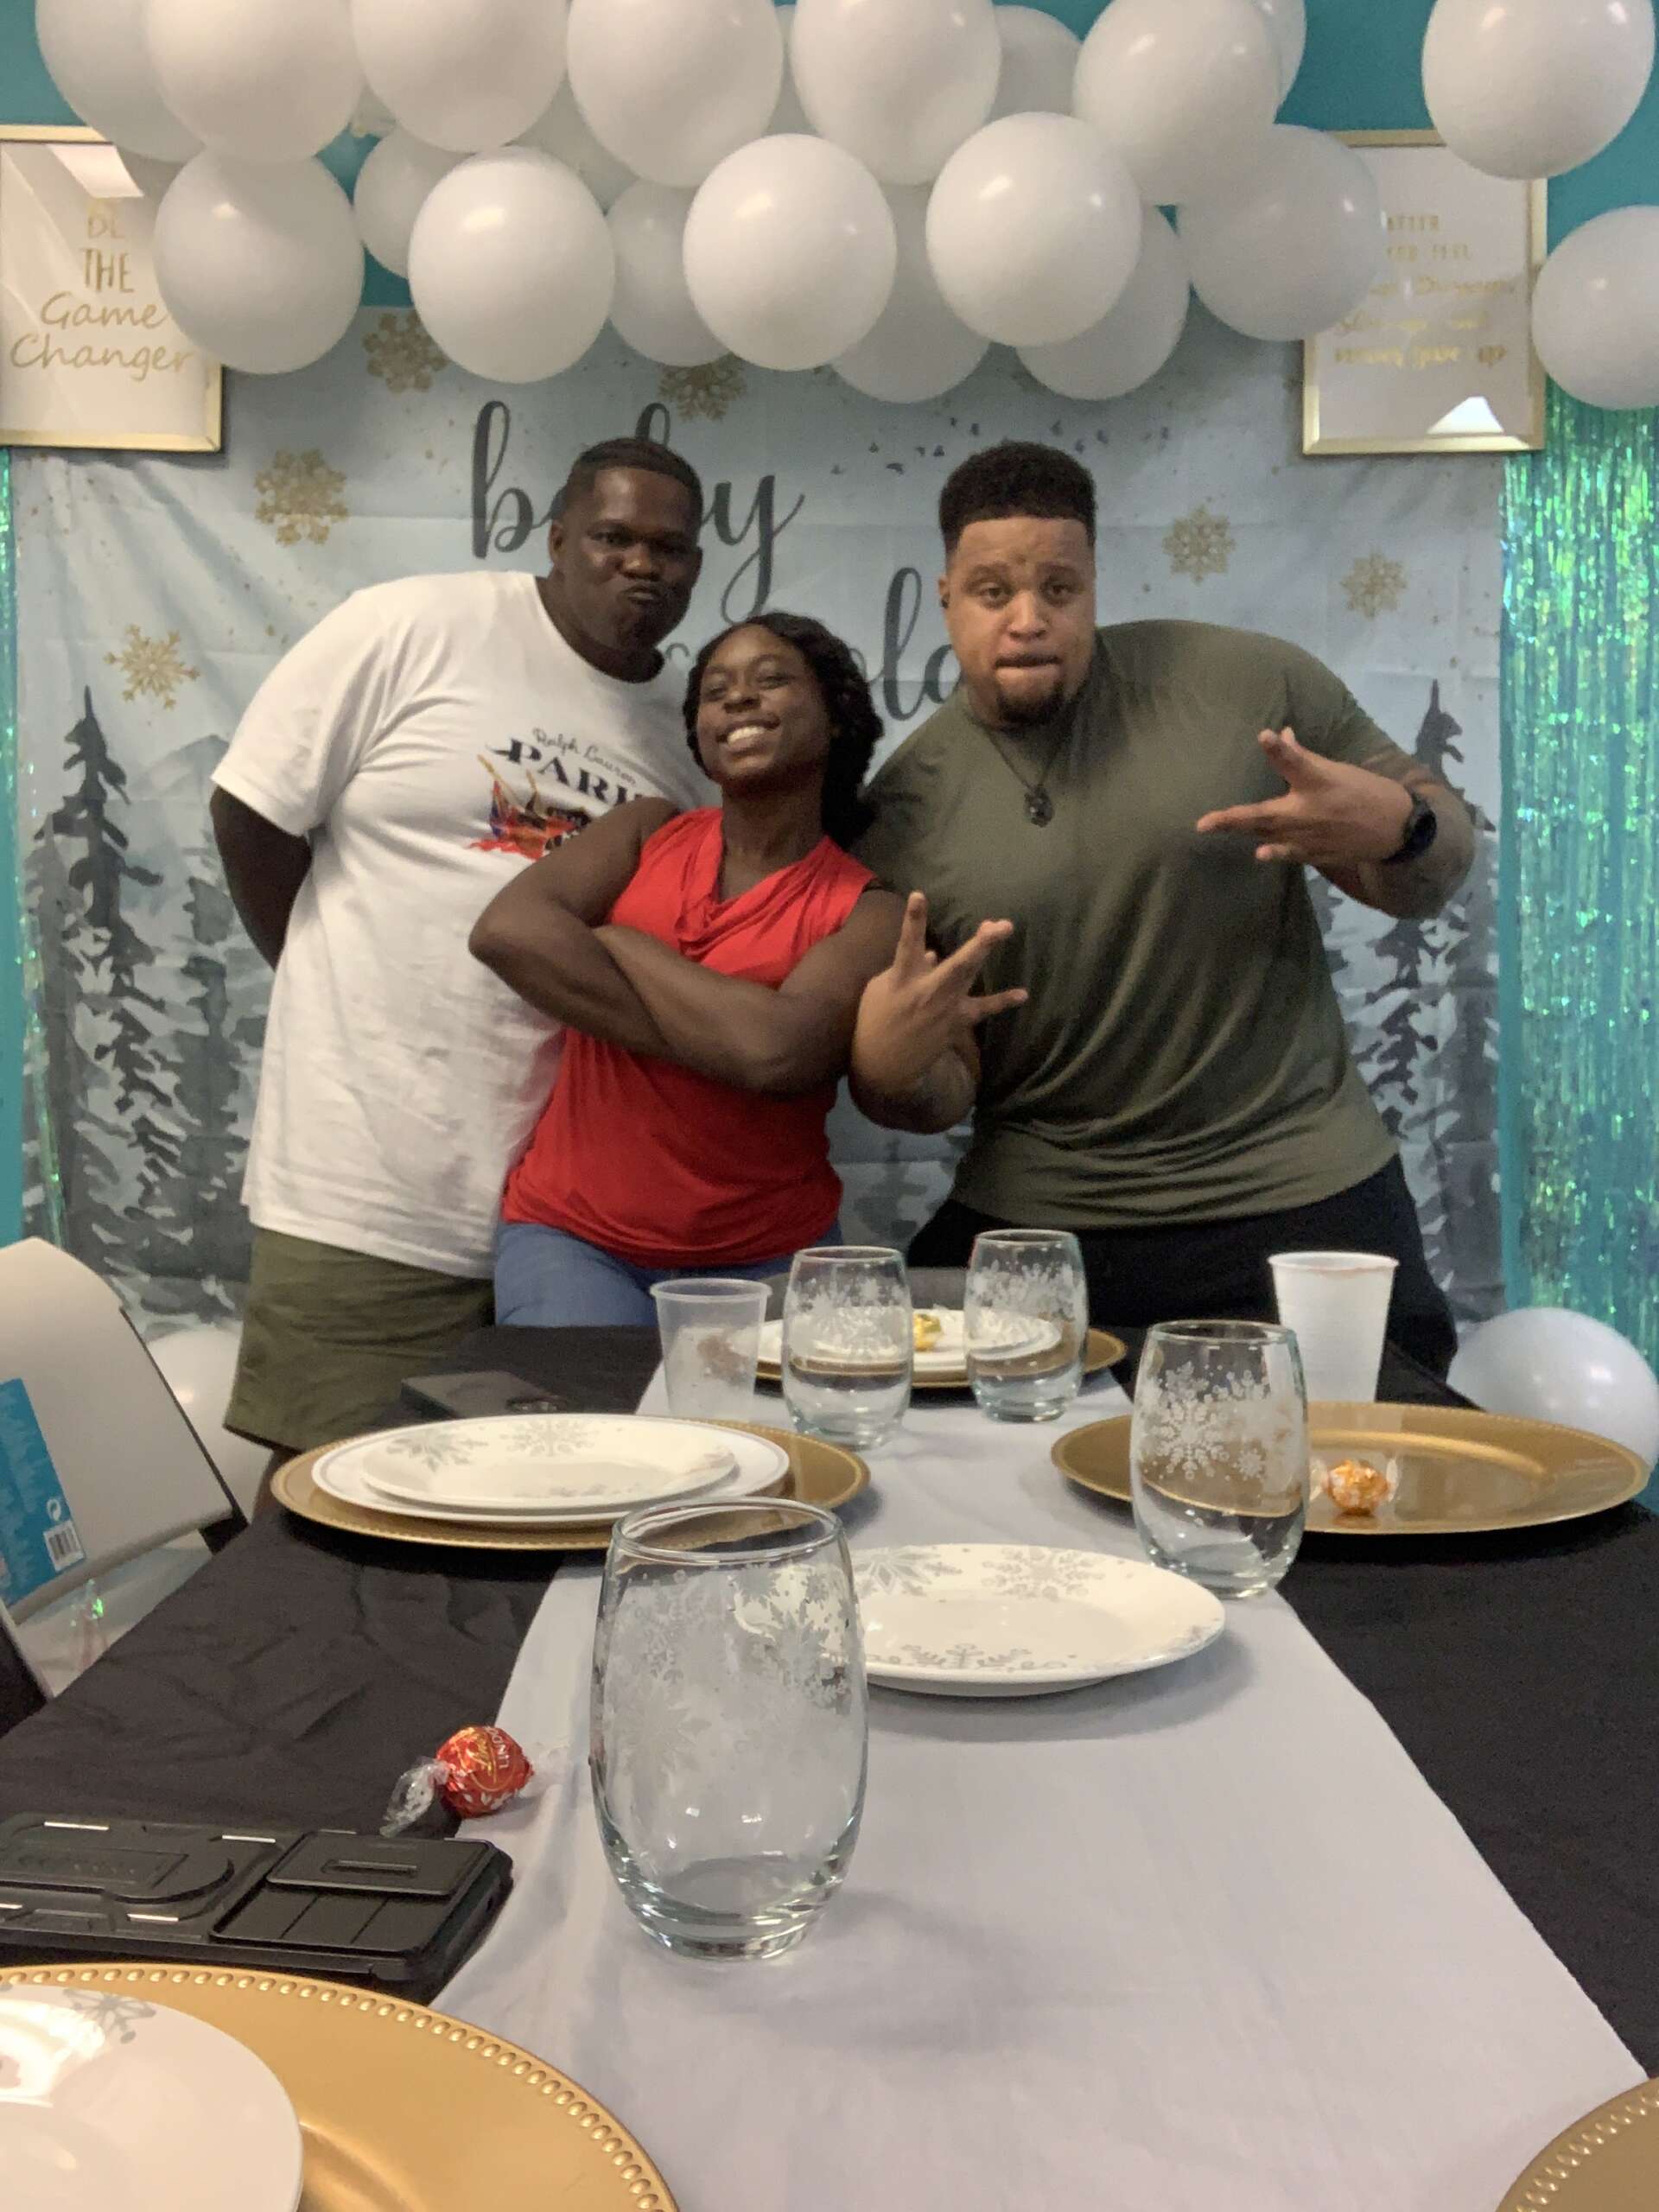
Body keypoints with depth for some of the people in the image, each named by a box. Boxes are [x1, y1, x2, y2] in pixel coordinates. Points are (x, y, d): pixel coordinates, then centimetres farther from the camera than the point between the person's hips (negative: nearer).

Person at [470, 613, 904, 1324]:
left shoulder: (868, 913, -2)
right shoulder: (650, 832, 6)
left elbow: (778, 1052, -22)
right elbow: (507, 931, -13)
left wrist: (616, 940, -10)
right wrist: (723, 1038, -16)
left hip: (769, 1257, 0)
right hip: (576, 1233, 0)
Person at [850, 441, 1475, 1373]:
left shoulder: (1251, 683, -4)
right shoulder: (902, 809, -2)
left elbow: (1441, 859, 3)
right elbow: (939, 1095, 4)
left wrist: (1394, 827, -20)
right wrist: (888, 1067, -20)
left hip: (1303, 1199, -1)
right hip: (1035, 1224, 1)